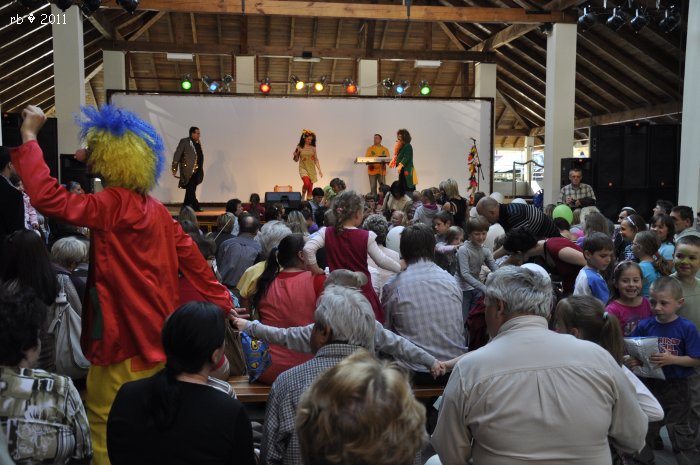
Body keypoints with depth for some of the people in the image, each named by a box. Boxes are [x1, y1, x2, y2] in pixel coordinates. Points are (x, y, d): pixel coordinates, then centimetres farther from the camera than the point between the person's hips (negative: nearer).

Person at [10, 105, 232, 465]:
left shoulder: (112, 205, -17)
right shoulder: (153, 208, 10)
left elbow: (49, 198, -27)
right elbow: (189, 255, 11)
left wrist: (29, 137, -16)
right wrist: (221, 301, 15)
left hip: (127, 333, -9)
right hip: (156, 330, 9)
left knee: (105, 421, 4)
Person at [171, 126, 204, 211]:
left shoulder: (198, 143, 15)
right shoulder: (184, 142, -4)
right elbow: (177, 155, -7)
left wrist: (201, 169, 10)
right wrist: (174, 169, -11)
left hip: (196, 170, 7)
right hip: (188, 170, -7)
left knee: (191, 189, 11)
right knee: (190, 189, -9)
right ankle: (195, 206, -9)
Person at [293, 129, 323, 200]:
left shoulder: (313, 148, 3)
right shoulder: (299, 147, -2)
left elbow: (316, 160, 8)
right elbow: (296, 160, 5)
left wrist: (319, 170, 4)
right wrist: (296, 154, -16)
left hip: (312, 169, 3)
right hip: (303, 168, -3)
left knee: (310, 187, 0)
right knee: (307, 183, -26)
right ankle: (303, 195, 2)